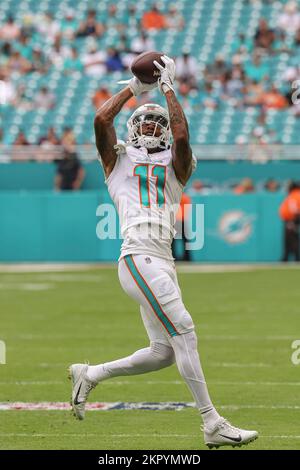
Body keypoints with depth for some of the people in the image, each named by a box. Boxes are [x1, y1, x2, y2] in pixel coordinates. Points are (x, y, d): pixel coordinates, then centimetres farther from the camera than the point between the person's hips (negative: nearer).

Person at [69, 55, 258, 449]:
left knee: (163, 353, 5)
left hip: (163, 263, 6)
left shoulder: (175, 165, 21)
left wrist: (168, 88, 7)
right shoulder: (119, 161, 14)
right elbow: (101, 119, -2)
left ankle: (90, 375, 22)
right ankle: (213, 424, -13)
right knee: (184, 335, -13)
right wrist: (135, 87, 8)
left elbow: (181, 135, 0)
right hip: (139, 258, -6)